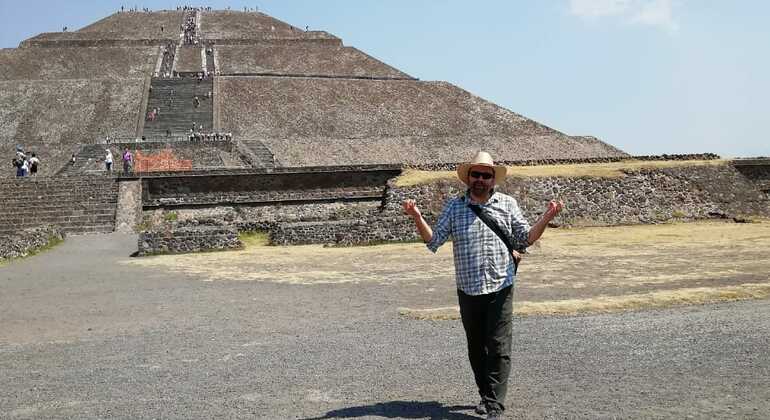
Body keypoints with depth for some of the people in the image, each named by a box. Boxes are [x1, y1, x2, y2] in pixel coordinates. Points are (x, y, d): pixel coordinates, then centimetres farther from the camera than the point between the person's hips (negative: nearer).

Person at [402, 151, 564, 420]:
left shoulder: (507, 204, 4)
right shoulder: (454, 207, 4)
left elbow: (526, 238, 5)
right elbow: (433, 241, 0)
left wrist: (546, 218, -10)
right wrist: (417, 217, -14)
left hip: (500, 289, -2)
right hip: (468, 290, 2)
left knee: (498, 348, -5)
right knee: (476, 347, 13)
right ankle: (486, 395, 29)